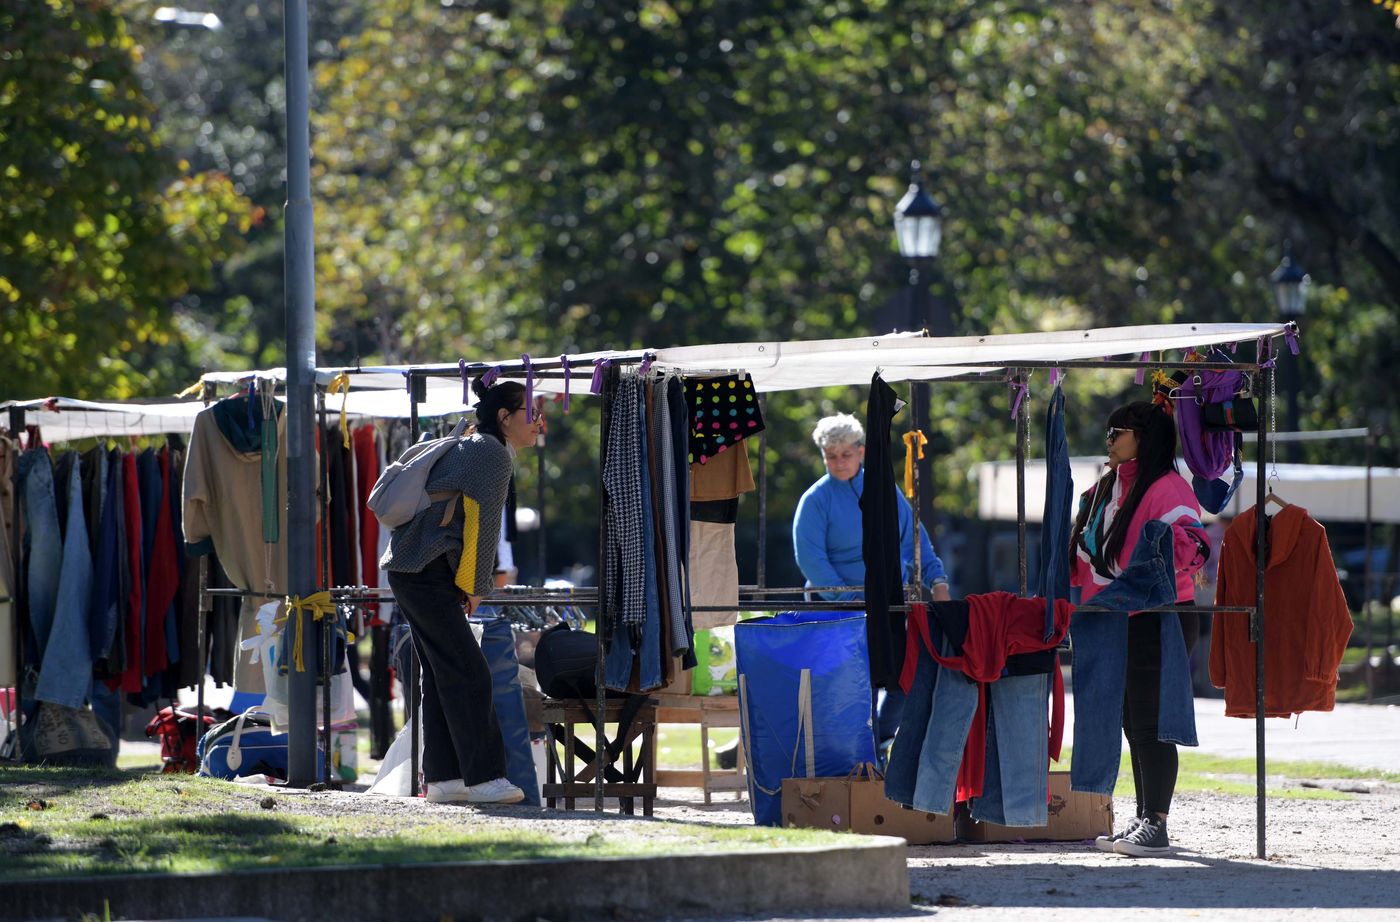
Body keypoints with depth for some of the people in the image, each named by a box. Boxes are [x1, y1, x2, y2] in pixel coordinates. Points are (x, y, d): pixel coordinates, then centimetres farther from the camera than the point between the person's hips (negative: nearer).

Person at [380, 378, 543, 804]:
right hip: (428, 573, -10)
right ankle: (484, 777, -13)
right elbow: (483, 523, -11)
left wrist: (466, 585, 17)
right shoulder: (494, 454, -8)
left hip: (409, 571, 10)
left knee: (442, 674, 9)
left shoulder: (464, 448, 22)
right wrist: (476, 586, -4)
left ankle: (442, 778, 7)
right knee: (468, 674, -10)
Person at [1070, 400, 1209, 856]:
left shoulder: (1167, 488, -13)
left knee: (1150, 724, -8)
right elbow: (1088, 560, 28)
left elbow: (1193, 548, -26)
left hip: (1159, 621, -9)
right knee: (1132, 724, 13)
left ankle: (1156, 824, -5)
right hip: (1118, 624, 9)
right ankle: (1143, 820, 19)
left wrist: (1172, 544, -43)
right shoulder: (1105, 489, 16)